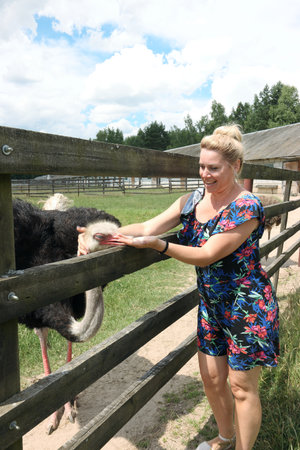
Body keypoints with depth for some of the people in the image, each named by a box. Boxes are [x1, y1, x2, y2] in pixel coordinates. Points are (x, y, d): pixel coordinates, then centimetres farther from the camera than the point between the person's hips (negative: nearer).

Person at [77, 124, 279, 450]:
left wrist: (157, 245, -30)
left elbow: (206, 256, -24)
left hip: (247, 310, -6)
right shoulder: (191, 202, -1)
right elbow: (148, 227, -11)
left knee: (242, 386, 10)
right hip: (210, 304, 7)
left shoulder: (246, 207, -21)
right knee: (211, 378, 19)